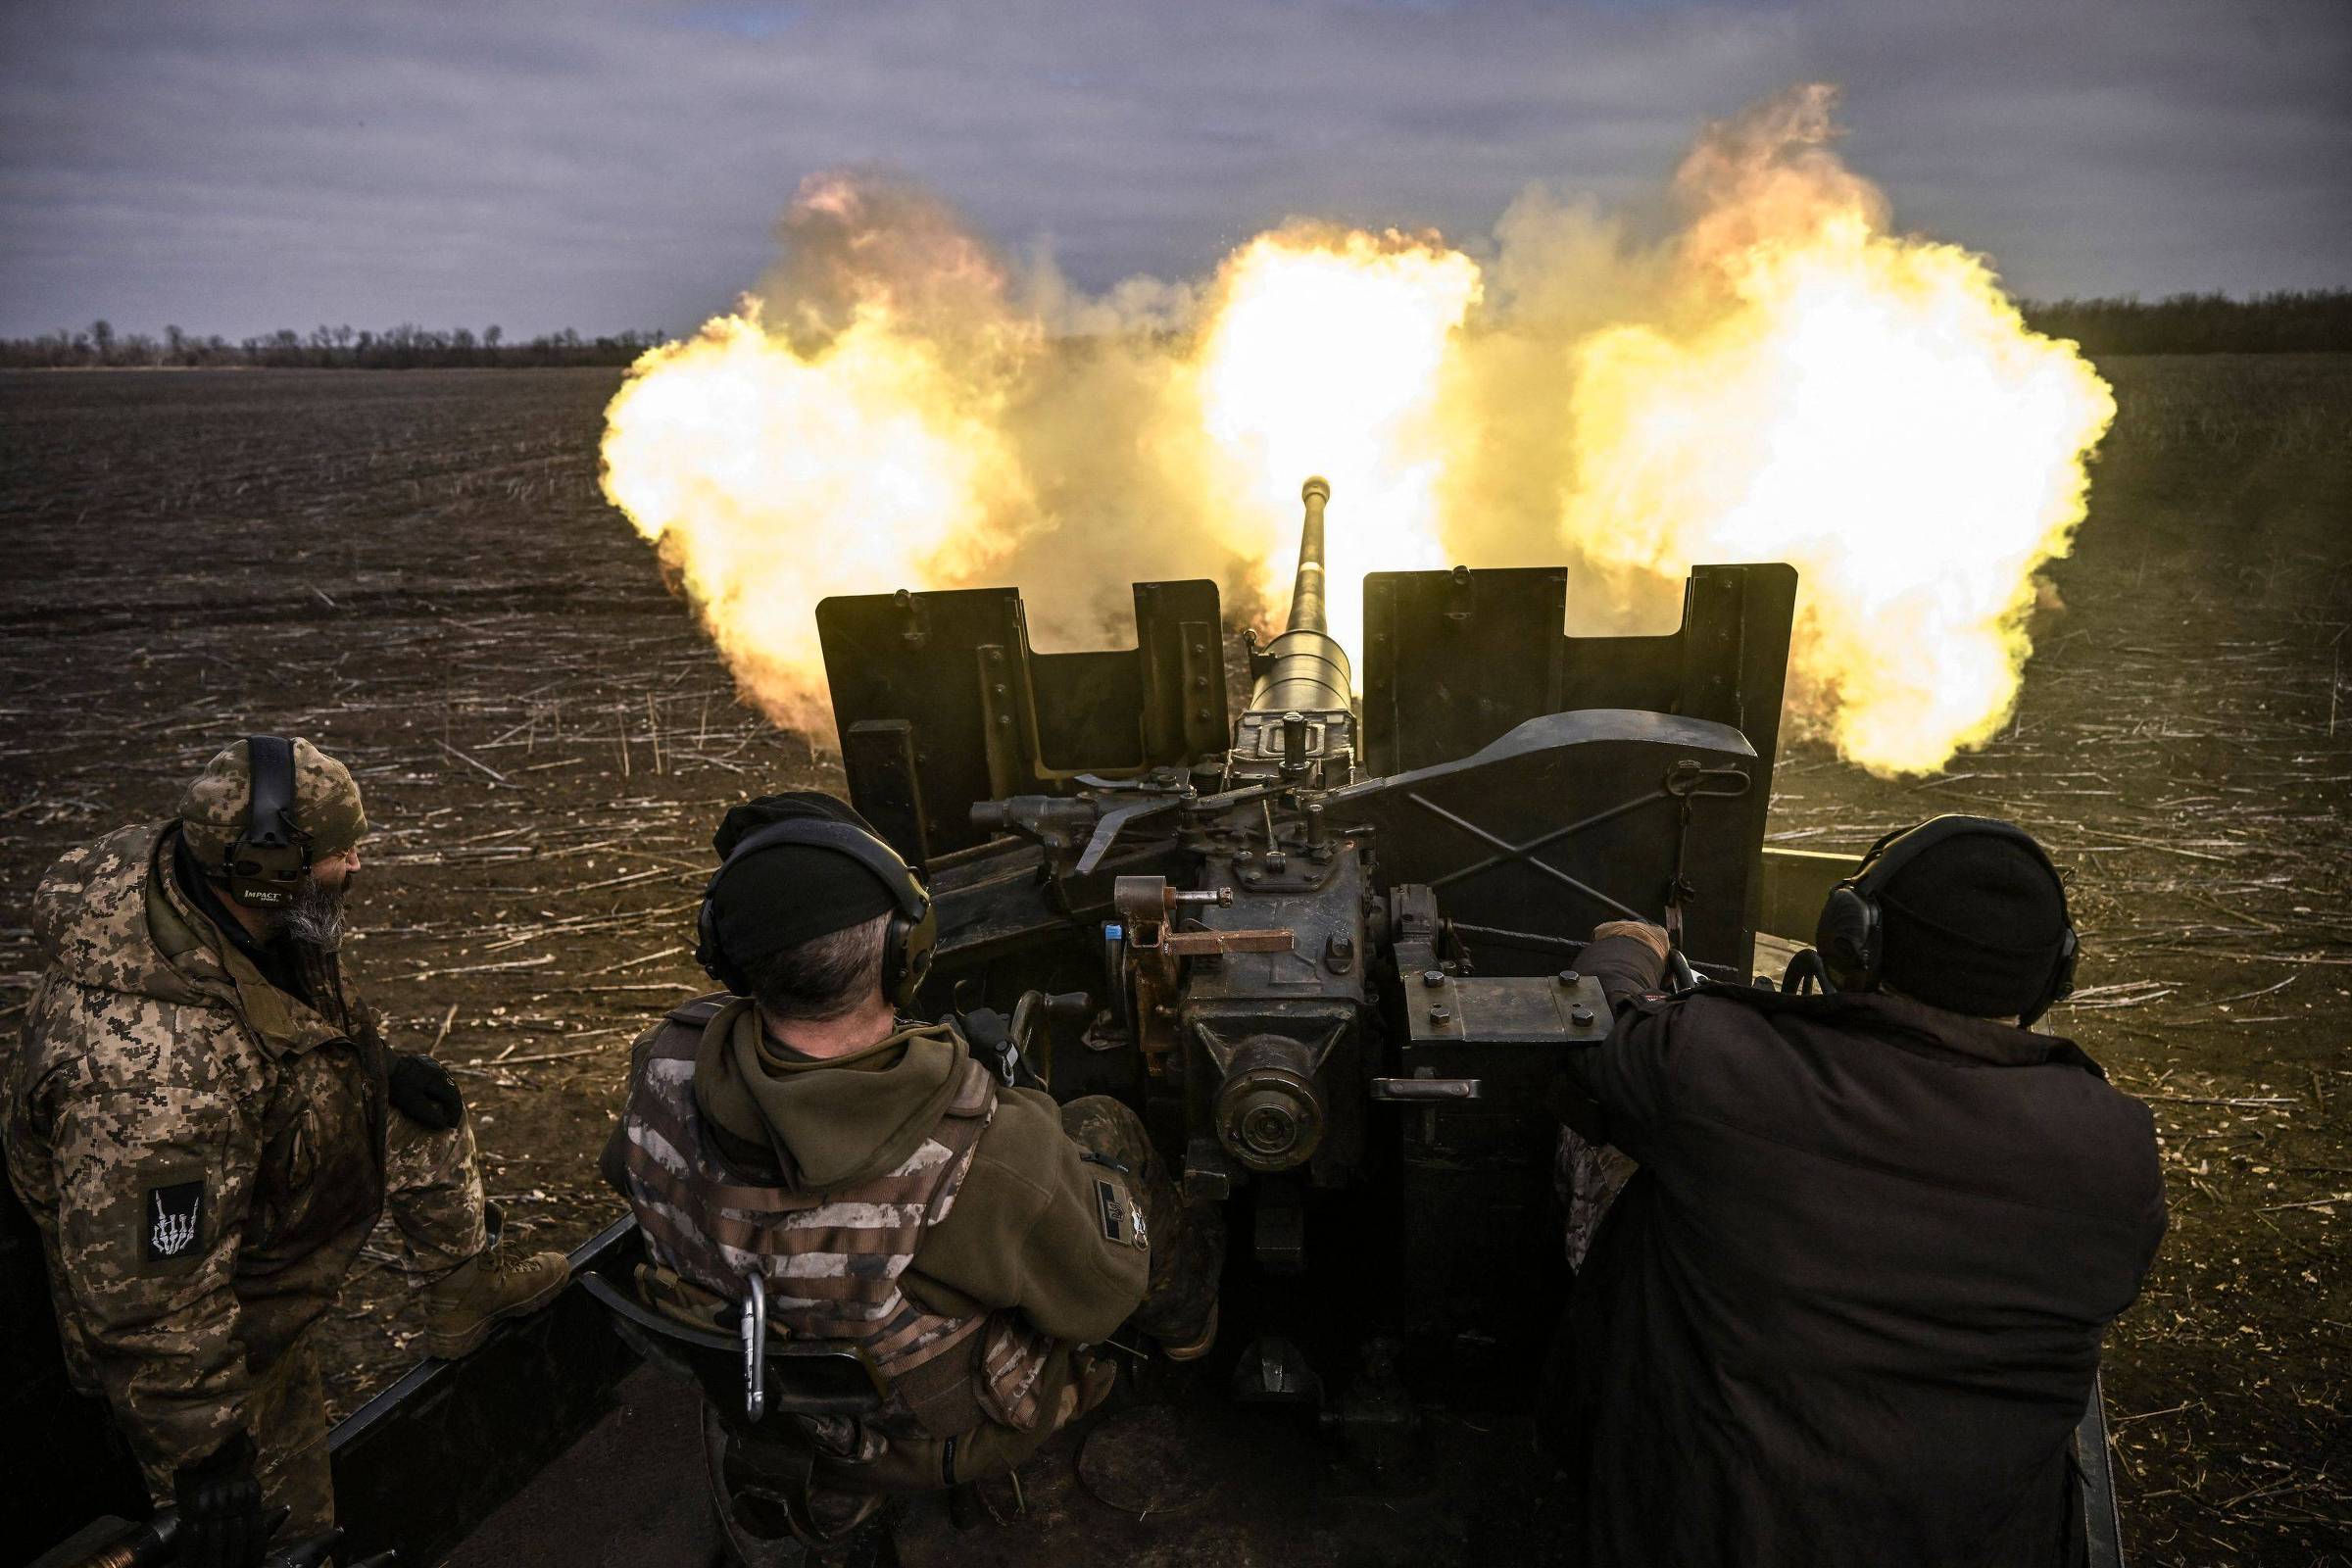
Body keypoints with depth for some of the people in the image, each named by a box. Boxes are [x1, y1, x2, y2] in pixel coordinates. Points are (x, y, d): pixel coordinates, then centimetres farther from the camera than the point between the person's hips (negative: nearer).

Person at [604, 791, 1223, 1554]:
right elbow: (1100, 1295, -21)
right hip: (951, 1437, -4)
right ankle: (1188, 1323, 41)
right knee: (1102, 1125, 11)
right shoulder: (982, 1152, -43)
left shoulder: (664, 1071, -28)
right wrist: (1037, 1129, -4)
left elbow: (626, 1174, -1)